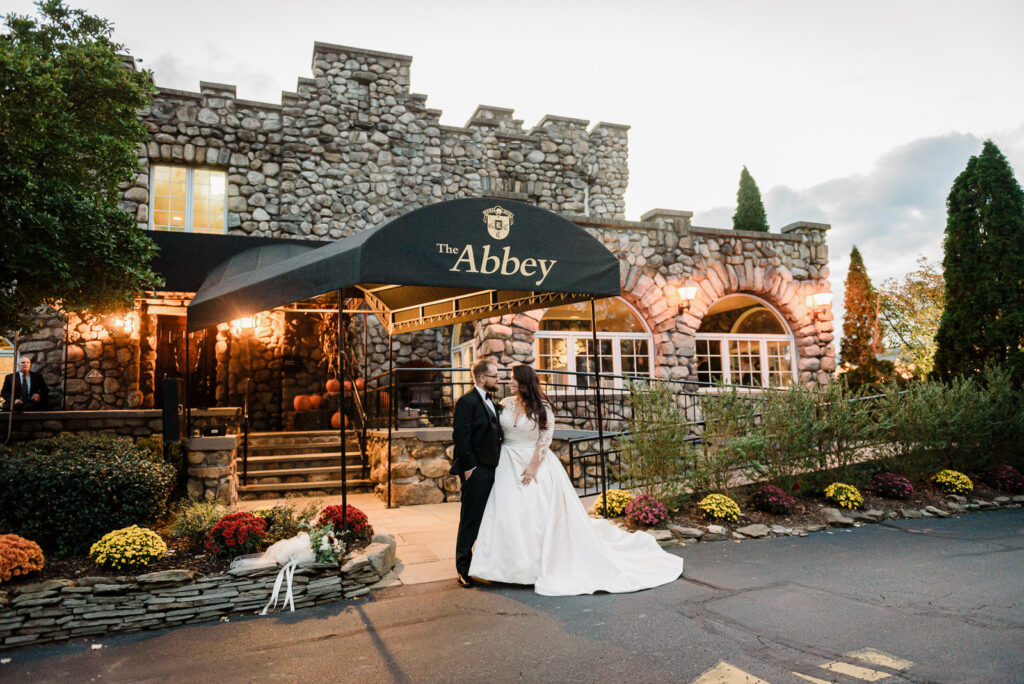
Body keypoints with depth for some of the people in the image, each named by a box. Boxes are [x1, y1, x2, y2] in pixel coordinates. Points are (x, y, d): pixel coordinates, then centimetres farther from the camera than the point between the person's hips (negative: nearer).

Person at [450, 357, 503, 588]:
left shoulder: (490, 402, 16)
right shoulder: (467, 402, -11)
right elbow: (461, 437, -16)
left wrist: (499, 464, 14)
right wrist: (469, 467, -18)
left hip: (492, 469, 8)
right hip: (476, 471, -8)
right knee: (471, 521, -1)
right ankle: (463, 569, 10)